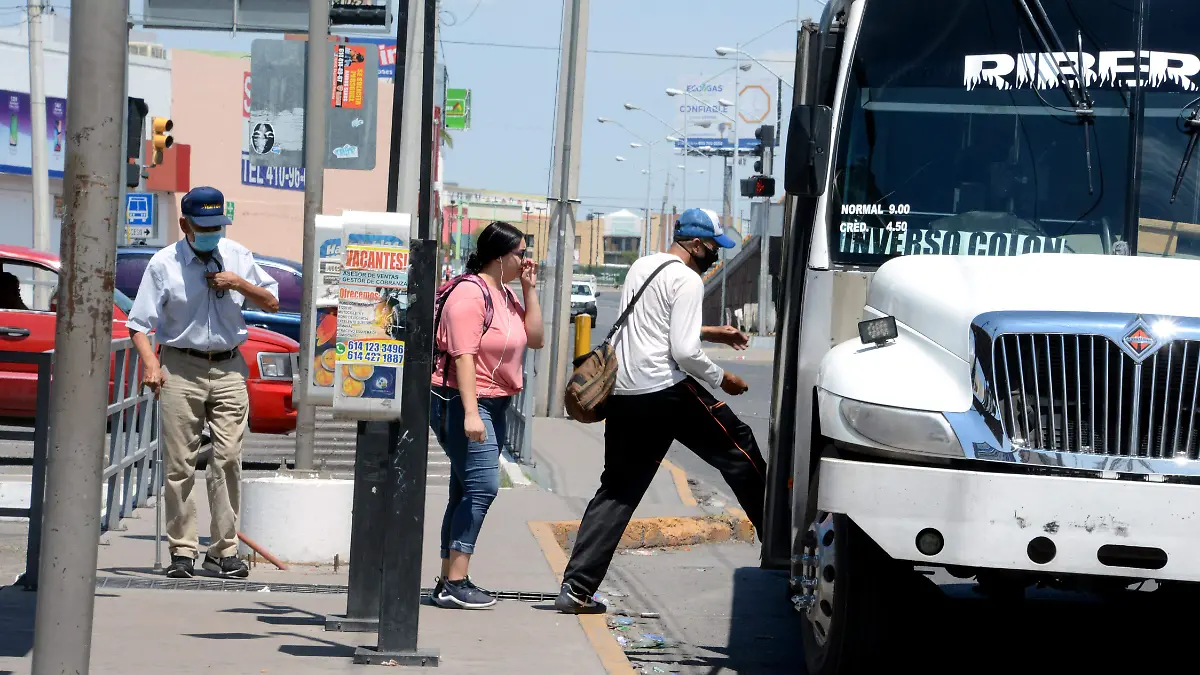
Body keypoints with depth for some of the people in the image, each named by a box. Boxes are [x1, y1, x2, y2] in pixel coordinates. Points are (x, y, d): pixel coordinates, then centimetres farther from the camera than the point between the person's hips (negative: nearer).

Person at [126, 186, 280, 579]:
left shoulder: (238, 256, 9)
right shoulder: (164, 263, 0)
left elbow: (272, 303, 14)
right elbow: (139, 323, -3)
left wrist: (240, 284, -3)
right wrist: (150, 362, -19)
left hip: (229, 369, 2)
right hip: (181, 369, -2)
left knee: (228, 459, -5)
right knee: (180, 465, -3)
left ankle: (223, 551, -1)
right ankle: (181, 551, 2)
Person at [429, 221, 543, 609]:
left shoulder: (503, 294, 15)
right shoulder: (470, 293, -14)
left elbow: (535, 339, 13)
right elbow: (463, 355, -21)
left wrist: (529, 289, 6)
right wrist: (470, 413, -27)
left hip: (492, 404, 10)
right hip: (461, 402, -10)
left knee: (468, 492, 10)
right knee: (482, 486, -17)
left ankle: (449, 583, 14)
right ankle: (454, 583, -19)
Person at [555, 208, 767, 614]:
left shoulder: (641, 267, 19)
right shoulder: (687, 280, -8)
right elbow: (684, 352, -16)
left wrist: (710, 333, 33)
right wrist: (721, 379, 0)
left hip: (622, 394, 8)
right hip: (666, 390, -8)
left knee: (616, 490, 9)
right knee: (739, 450, 9)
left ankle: (576, 588, 1)